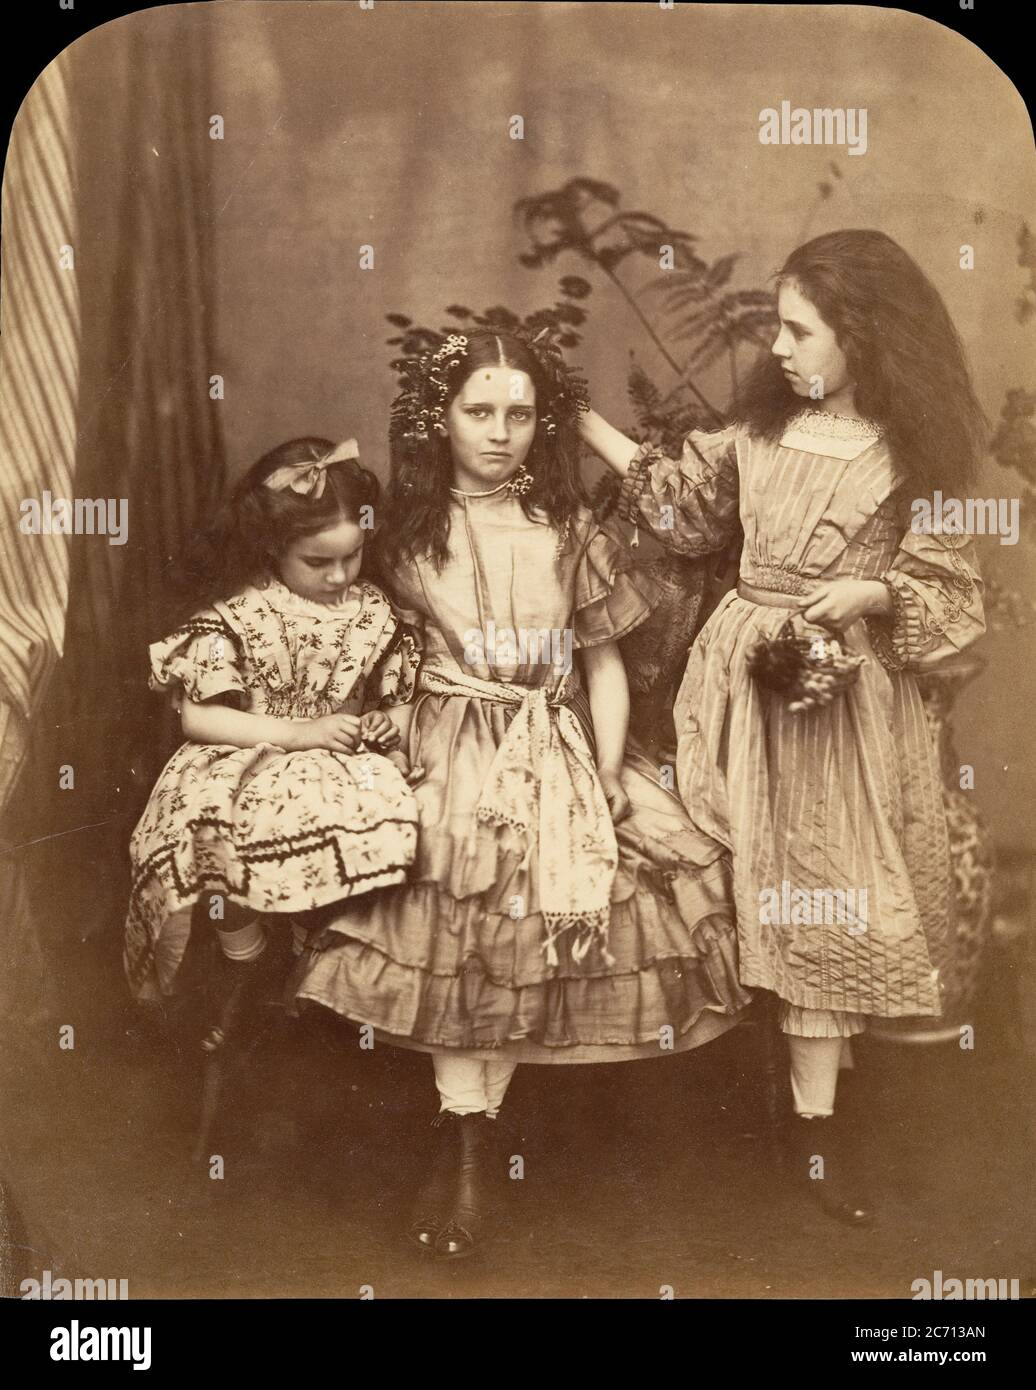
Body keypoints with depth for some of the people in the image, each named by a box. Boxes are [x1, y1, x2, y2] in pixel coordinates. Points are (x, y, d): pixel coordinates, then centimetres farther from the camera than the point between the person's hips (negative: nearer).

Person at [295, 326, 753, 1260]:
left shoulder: (568, 530, 5)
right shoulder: (408, 532, 5)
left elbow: (604, 664, 6)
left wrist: (608, 779, -3)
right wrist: (396, 758, -2)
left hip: (556, 759, 1)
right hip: (447, 760, 0)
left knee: (513, 940, -8)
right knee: (458, 933, -12)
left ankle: (465, 1140, 9)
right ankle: (471, 1147, 0)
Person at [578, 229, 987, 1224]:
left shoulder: (917, 454, -7)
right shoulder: (760, 425, 4)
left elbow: (948, 589, -3)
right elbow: (686, 509, 13)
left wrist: (868, 593, -21)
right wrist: (588, 425, 10)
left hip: (843, 688, -3)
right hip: (740, 674, 4)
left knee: (824, 899, 1)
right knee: (739, 881, 10)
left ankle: (814, 1123, 13)